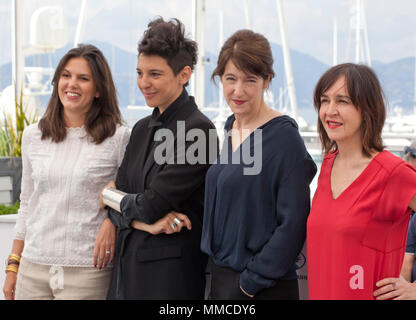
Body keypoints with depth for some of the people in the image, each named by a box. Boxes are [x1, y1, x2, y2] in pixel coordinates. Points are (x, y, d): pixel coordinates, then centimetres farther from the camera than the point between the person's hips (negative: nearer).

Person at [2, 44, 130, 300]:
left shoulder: (118, 138, -3)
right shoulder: (33, 136, 9)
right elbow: (27, 205, 16)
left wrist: (112, 221, -15)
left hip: (87, 271, -3)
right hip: (33, 269, 3)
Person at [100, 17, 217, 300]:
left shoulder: (197, 129, -13)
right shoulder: (142, 128, 11)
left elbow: (153, 203, -17)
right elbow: (117, 208, 7)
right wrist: (145, 223, -13)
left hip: (173, 268, -7)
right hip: (128, 262, 7)